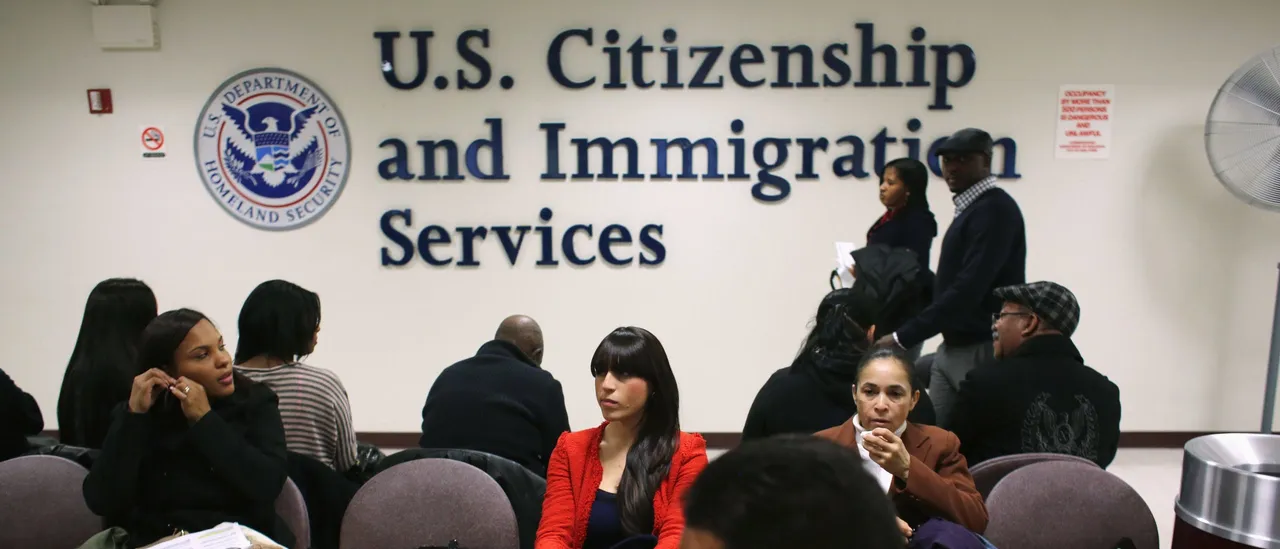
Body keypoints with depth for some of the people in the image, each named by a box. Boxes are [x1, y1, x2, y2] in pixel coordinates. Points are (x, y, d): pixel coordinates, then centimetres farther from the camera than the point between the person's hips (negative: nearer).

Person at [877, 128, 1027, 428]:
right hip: (953, 347, 9)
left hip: (984, 350, -9)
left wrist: (903, 337, -24)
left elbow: (969, 289, -24)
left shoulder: (995, 209, -14)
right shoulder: (971, 209, 15)